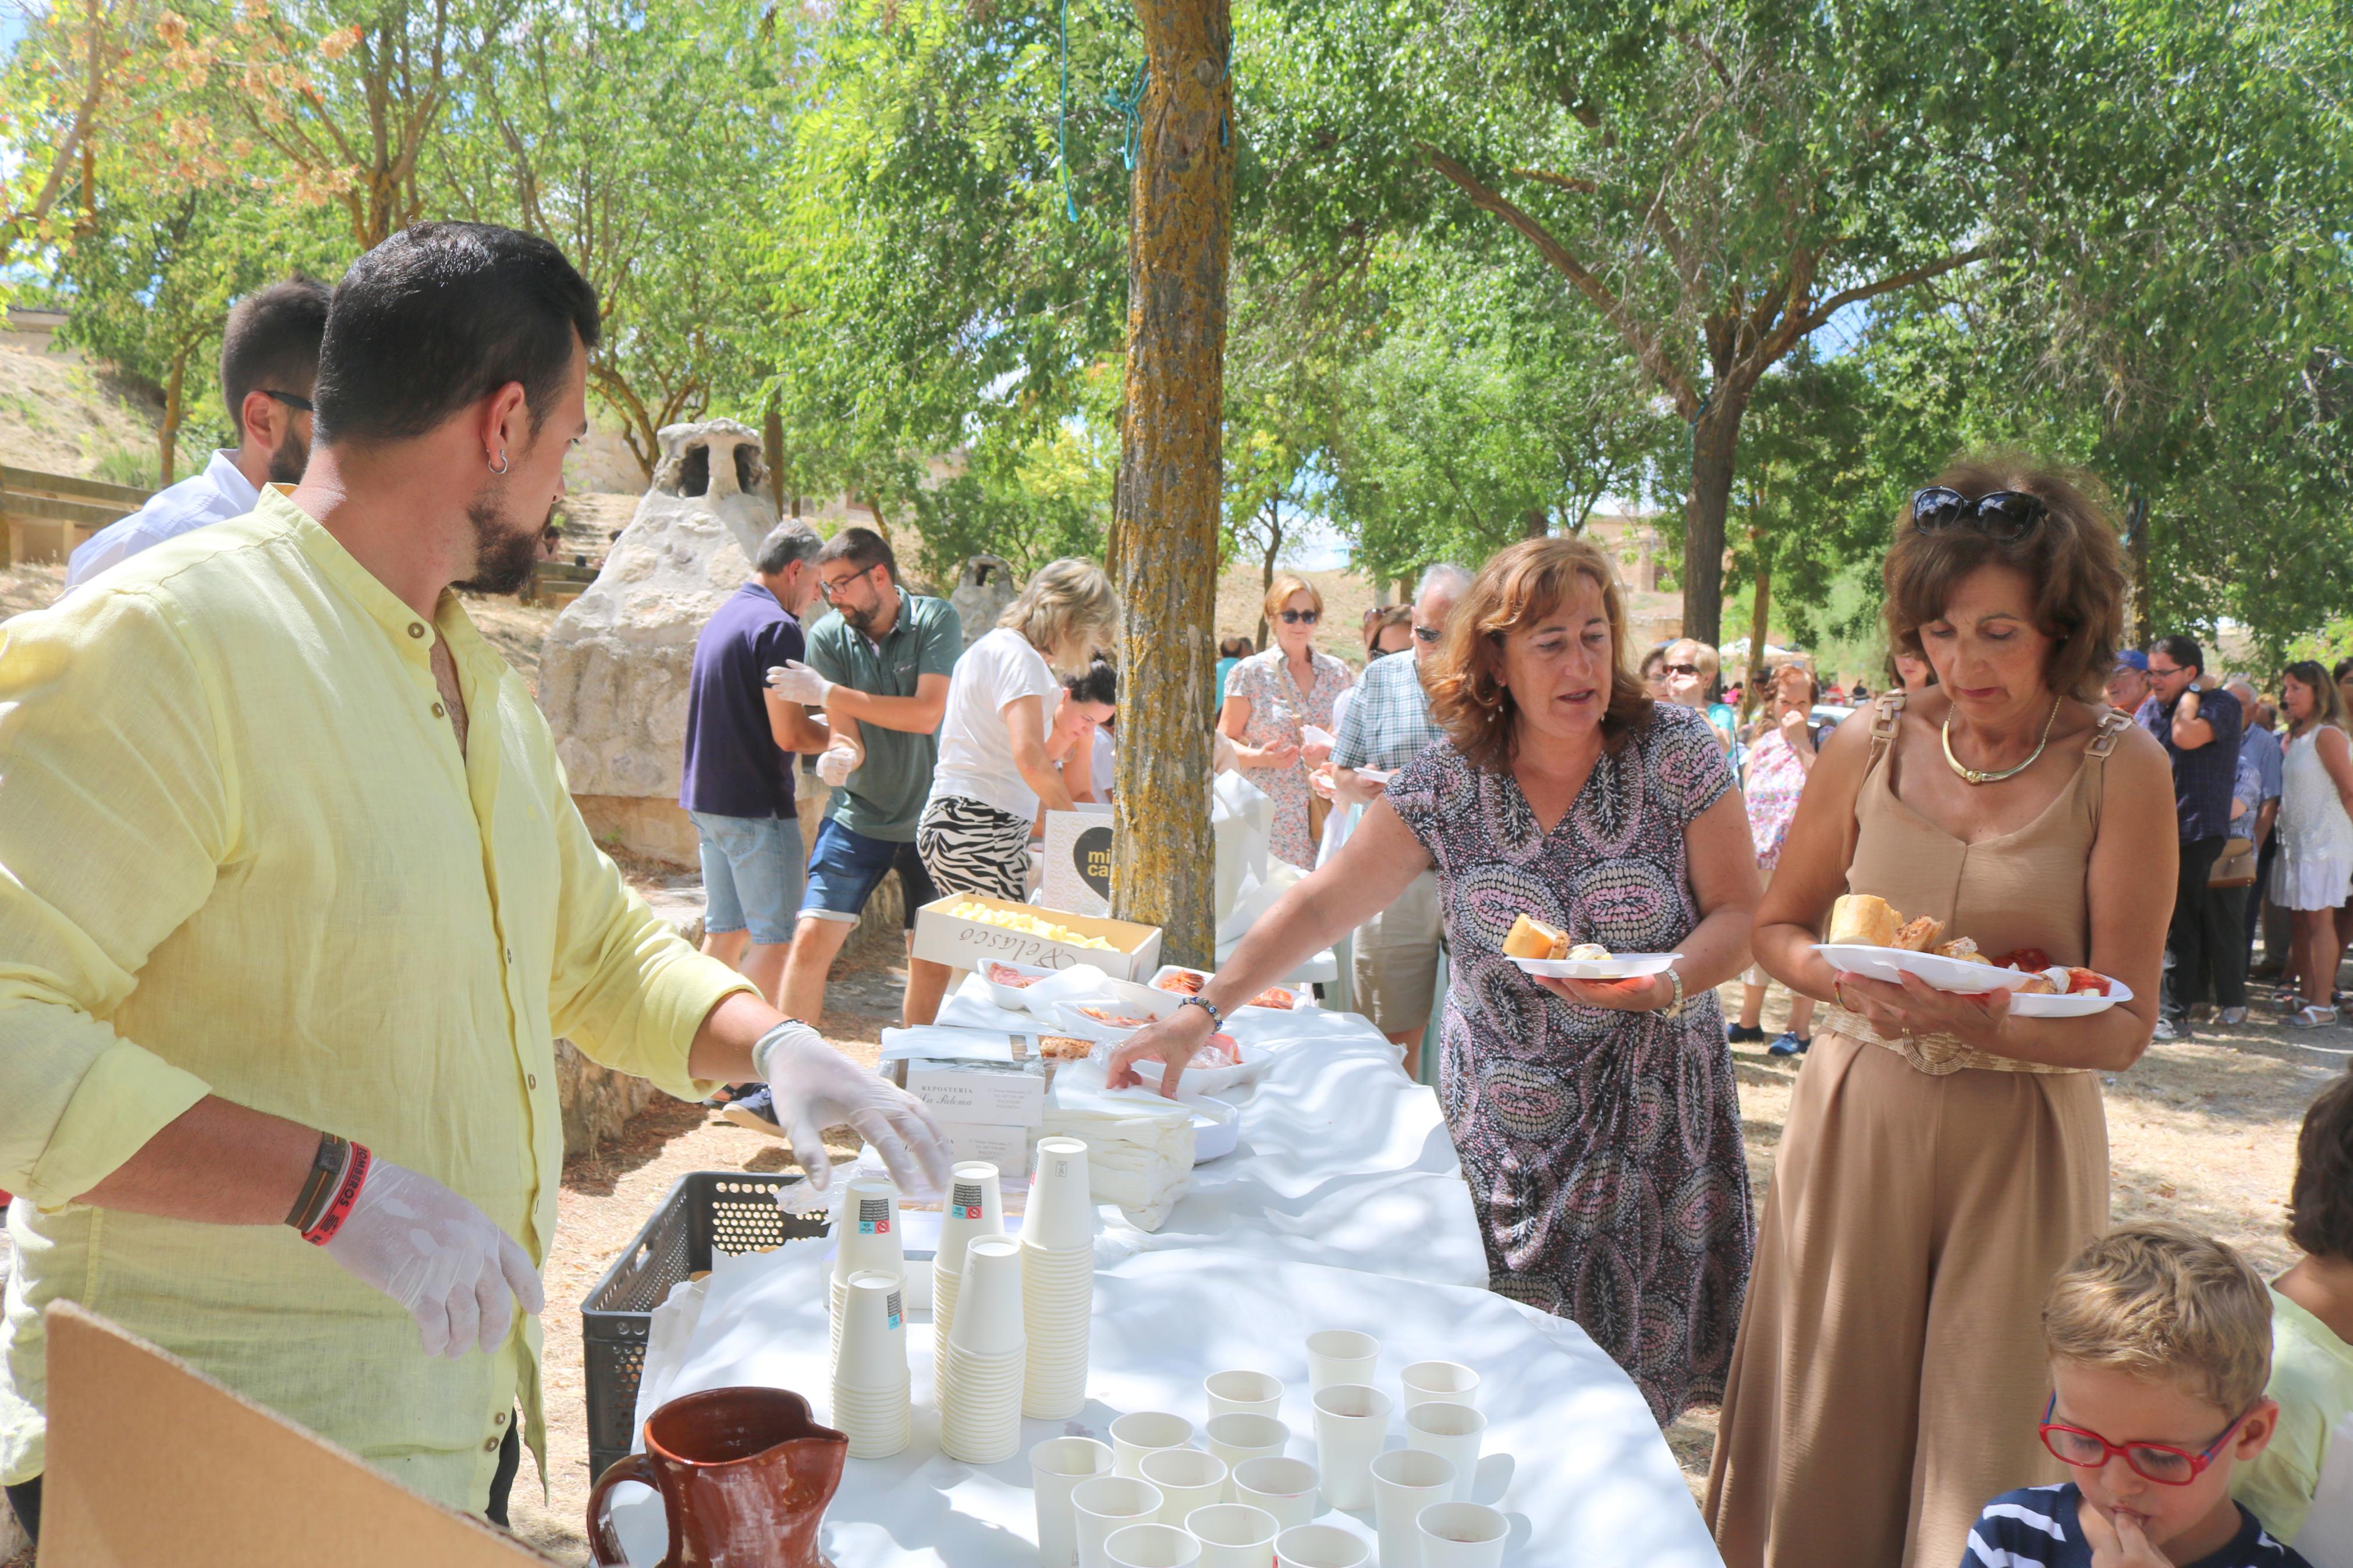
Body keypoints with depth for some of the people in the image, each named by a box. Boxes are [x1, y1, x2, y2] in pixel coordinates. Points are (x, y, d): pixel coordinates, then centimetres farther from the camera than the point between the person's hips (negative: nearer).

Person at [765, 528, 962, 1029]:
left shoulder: (937, 621, -10)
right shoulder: (828, 636, -5)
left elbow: (926, 715, -20)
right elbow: (843, 733, -9)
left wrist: (826, 691, -20)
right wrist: (841, 756, -34)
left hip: (928, 817, -1)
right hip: (856, 817, 1)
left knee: (933, 964, 5)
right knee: (810, 941, -10)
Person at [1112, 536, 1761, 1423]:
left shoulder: (1674, 751, -7)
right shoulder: (1448, 784, -7)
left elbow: (1740, 911, -4)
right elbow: (1320, 906, -9)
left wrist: (1665, 984, -25)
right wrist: (1203, 1013, -20)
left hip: (1649, 1124, -1)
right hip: (1499, 1126, 1)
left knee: (1617, 1378, 3)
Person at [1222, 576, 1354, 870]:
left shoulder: (1337, 673, 12)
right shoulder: (1250, 672, 2)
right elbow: (1224, 744, 3)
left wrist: (1331, 749, -3)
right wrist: (1261, 757, -16)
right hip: (1268, 815, -3)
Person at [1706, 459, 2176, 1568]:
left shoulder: (2122, 769, -7)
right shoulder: (1870, 745, -2)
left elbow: (2123, 1029, -8)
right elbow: (1777, 926, 9)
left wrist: (1995, 1024, -27)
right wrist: (1849, 980, -11)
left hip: (2023, 1138, -1)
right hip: (1856, 1115, 2)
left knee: (1986, 1451, 9)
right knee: (1825, 1434, 12)